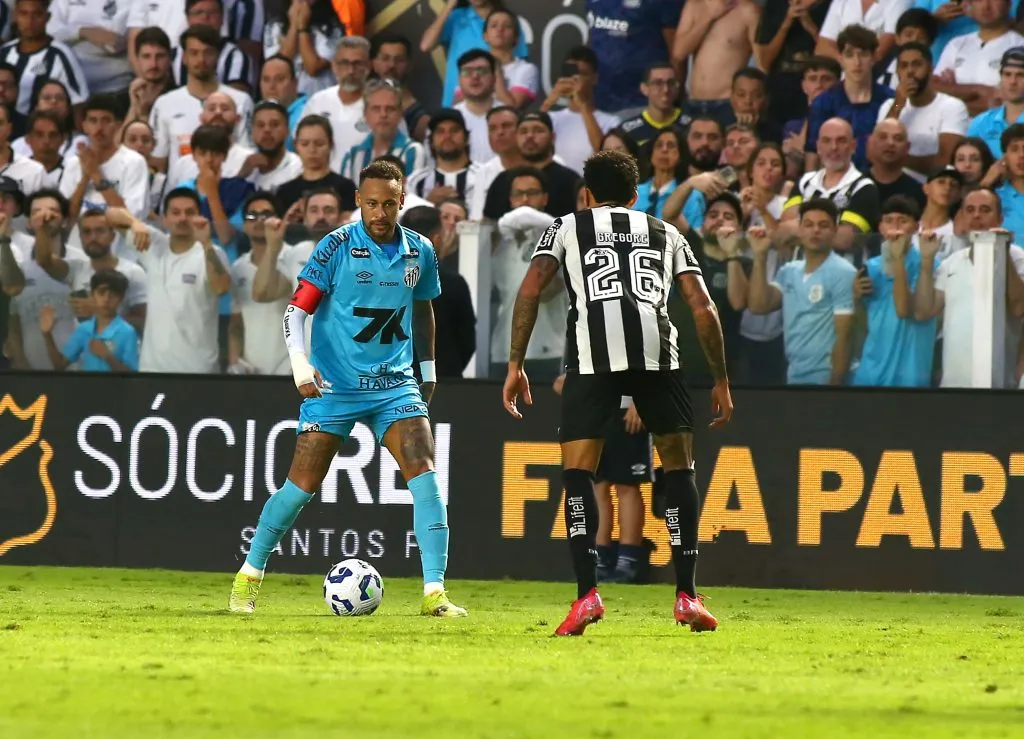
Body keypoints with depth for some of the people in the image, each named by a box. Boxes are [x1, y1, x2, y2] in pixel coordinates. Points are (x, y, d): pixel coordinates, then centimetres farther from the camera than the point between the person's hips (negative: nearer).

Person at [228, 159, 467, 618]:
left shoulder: (419, 252, 4)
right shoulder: (337, 247, -9)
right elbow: (297, 309, -9)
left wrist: (428, 369, 22)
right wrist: (300, 365, -22)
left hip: (394, 383, 3)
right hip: (334, 386, -3)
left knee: (423, 472, -15)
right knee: (302, 485, -5)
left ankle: (434, 593, -15)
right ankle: (249, 576, 16)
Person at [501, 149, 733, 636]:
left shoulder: (568, 226, 25)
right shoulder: (667, 234, 29)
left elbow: (530, 290, 9)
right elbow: (703, 308, 19)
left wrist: (515, 366, 10)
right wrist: (721, 381, 24)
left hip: (592, 349, -1)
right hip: (656, 345, 1)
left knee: (577, 471, 5)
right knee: (678, 466, 15)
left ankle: (587, 594, -10)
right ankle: (687, 596, 11)